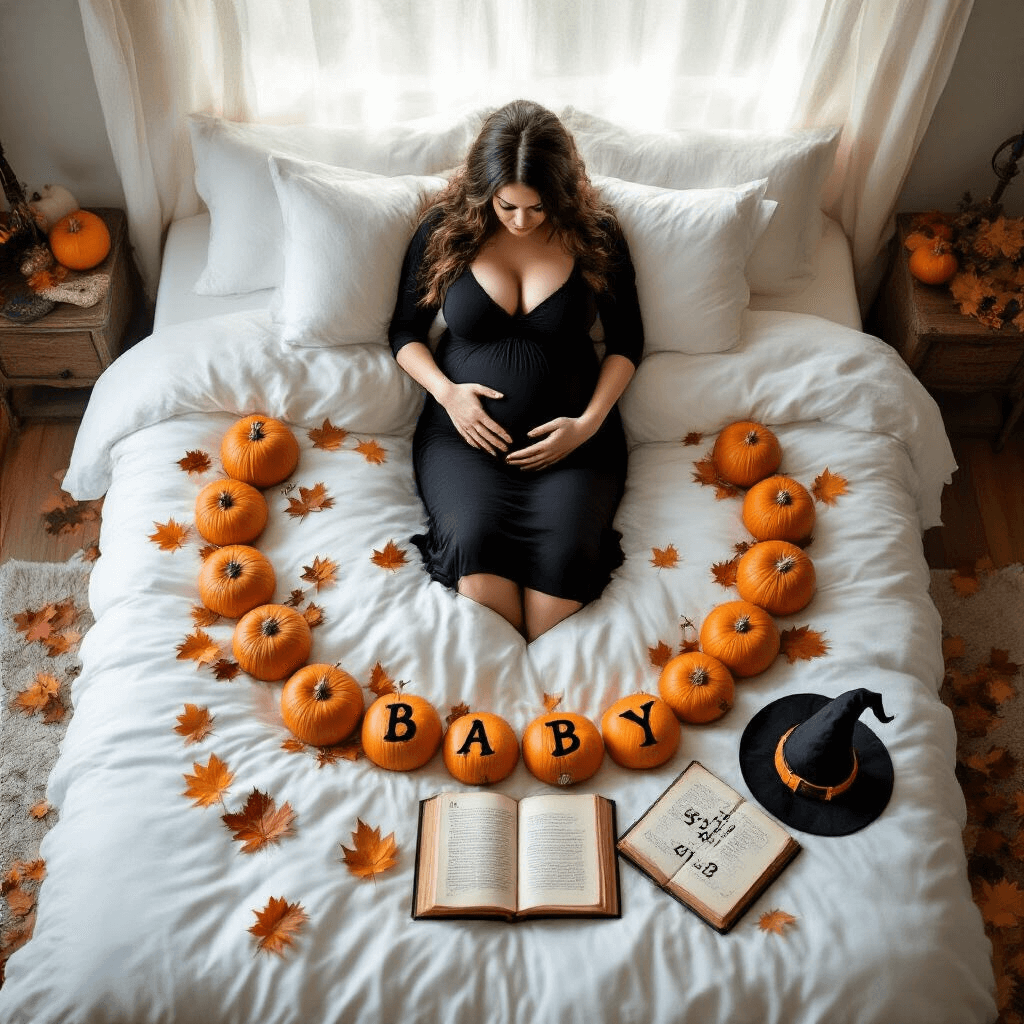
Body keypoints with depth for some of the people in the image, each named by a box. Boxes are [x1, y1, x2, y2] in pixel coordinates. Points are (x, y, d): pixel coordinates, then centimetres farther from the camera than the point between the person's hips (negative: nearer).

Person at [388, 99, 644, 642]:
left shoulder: (595, 234, 2)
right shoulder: (446, 228, 2)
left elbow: (626, 339, 8)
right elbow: (405, 331, 10)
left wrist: (589, 422, -7)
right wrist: (446, 391, -9)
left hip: (567, 433, 0)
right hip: (466, 428, 0)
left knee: (564, 554, -28)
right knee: (475, 541, -30)